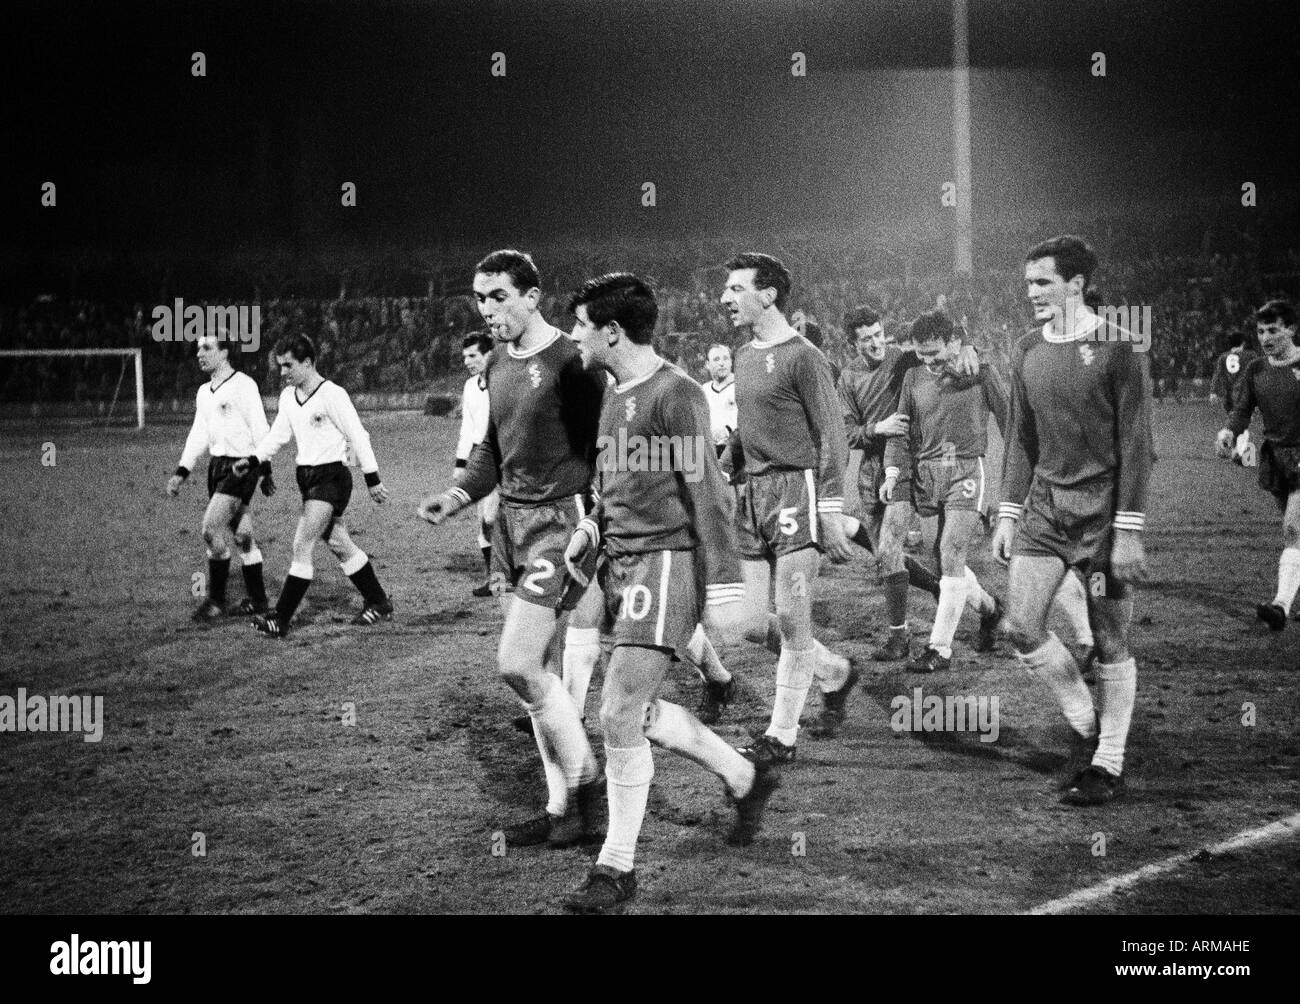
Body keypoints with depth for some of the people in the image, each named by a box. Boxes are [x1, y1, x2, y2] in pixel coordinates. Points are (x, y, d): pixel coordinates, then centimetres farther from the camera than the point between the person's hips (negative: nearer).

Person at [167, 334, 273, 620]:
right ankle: (257, 600, 15)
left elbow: (260, 429, -9)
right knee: (242, 535, 9)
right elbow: (198, 435, 19)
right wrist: (181, 473, 11)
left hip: (241, 465, -7)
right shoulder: (204, 393, 15)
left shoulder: (243, 385, -9)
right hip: (217, 465, 7)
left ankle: (216, 600, -8)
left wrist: (266, 470, -11)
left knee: (211, 528, -15)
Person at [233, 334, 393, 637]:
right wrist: (253, 459, 1)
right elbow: (278, 435, 17)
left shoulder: (331, 394, -15)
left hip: (331, 477, -8)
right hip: (307, 477, 8)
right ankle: (379, 604, 26)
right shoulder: (288, 396, 9)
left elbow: (358, 436, -12)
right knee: (341, 546, 13)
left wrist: (372, 479, -10)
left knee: (302, 546, -14)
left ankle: (280, 619, -14)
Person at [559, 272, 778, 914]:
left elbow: (706, 491, -15)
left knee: (620, 713, -12)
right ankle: (745, 779, 32)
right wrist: (590, 529, 10)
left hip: (664, 561, -9)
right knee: (636, 712, 12)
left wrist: (722, 584, -17)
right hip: (621, 562, 9)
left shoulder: (674, 394, -13)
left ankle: (617, 867, -4)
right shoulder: (614, 395, 14)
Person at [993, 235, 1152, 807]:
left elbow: (1135, 444, -10)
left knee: (1110, 643, 1)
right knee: (1021, 627, -4)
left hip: (1101, 507, -5)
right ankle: (1086, 724, 17)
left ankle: (1108, 765, 13)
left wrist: (1128, 531, -14)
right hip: (1044, 503, 5)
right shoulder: (1027, 352, 8)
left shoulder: (1117, 350, -9)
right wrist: (1008, 513, 11)